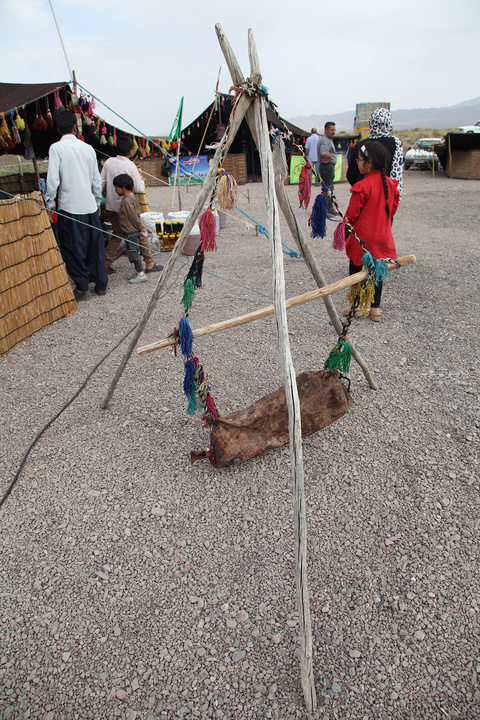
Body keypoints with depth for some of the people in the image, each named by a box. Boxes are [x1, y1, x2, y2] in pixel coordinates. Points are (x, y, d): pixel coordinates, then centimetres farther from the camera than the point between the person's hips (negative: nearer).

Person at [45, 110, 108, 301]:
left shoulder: (56, 148, -6)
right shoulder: (88, 148, 6)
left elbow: (53, 179, -12)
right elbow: (96, 180, 10)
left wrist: (49, 201, 0)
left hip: (69, 206, -4)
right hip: (90, 206, 4)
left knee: (73, 249, 5)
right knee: (95, 247, 12)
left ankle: (82, 287, 9)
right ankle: (101, 283, 20)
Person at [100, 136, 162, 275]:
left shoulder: (109, 162, 1)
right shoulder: (130, 166, -13)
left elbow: (101, 183, 3)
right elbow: (139, 188, -12)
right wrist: (142, 181, 8)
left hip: (111, 207, 5)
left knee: (116, 235, 16)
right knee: (140, 233, 8)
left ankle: (105, 264, 12)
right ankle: (149, 263, 12)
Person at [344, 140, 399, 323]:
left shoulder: (362, 186, -18)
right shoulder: (390, 183, 3)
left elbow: (352, 214, -13)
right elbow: (393, 208, 13)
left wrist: (345, 226, 7)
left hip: (362, 237, -6)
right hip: (382, 236, 6)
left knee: (356, 269, 10)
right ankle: (375, 308, 16)